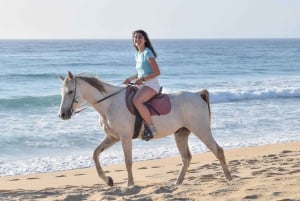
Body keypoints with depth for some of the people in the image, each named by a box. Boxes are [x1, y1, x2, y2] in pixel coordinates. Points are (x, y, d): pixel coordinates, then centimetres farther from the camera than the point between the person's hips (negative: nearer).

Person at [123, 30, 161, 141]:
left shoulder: (147, 53, -9)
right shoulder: (137, 54, 17)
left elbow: (157, 72, -14)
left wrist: (142, 79, -20)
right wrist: (130, 79, 11)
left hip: (151, 84, -10)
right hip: (142, 85, 10)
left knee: (137, 101, -34)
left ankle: (151, 127, -27)